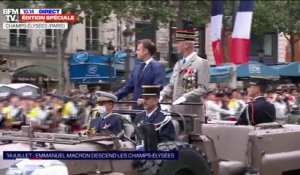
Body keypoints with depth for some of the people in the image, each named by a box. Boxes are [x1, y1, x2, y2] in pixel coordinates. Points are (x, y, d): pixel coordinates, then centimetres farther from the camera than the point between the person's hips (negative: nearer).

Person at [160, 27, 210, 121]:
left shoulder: (201, 63, -5)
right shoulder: (178, 64, 19)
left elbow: (203, 89, -14)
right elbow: (171, 85, 20)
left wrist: (185, 97, -26)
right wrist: (161, 95, 0)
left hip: (192, 113, -7)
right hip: (176, 111, 7)